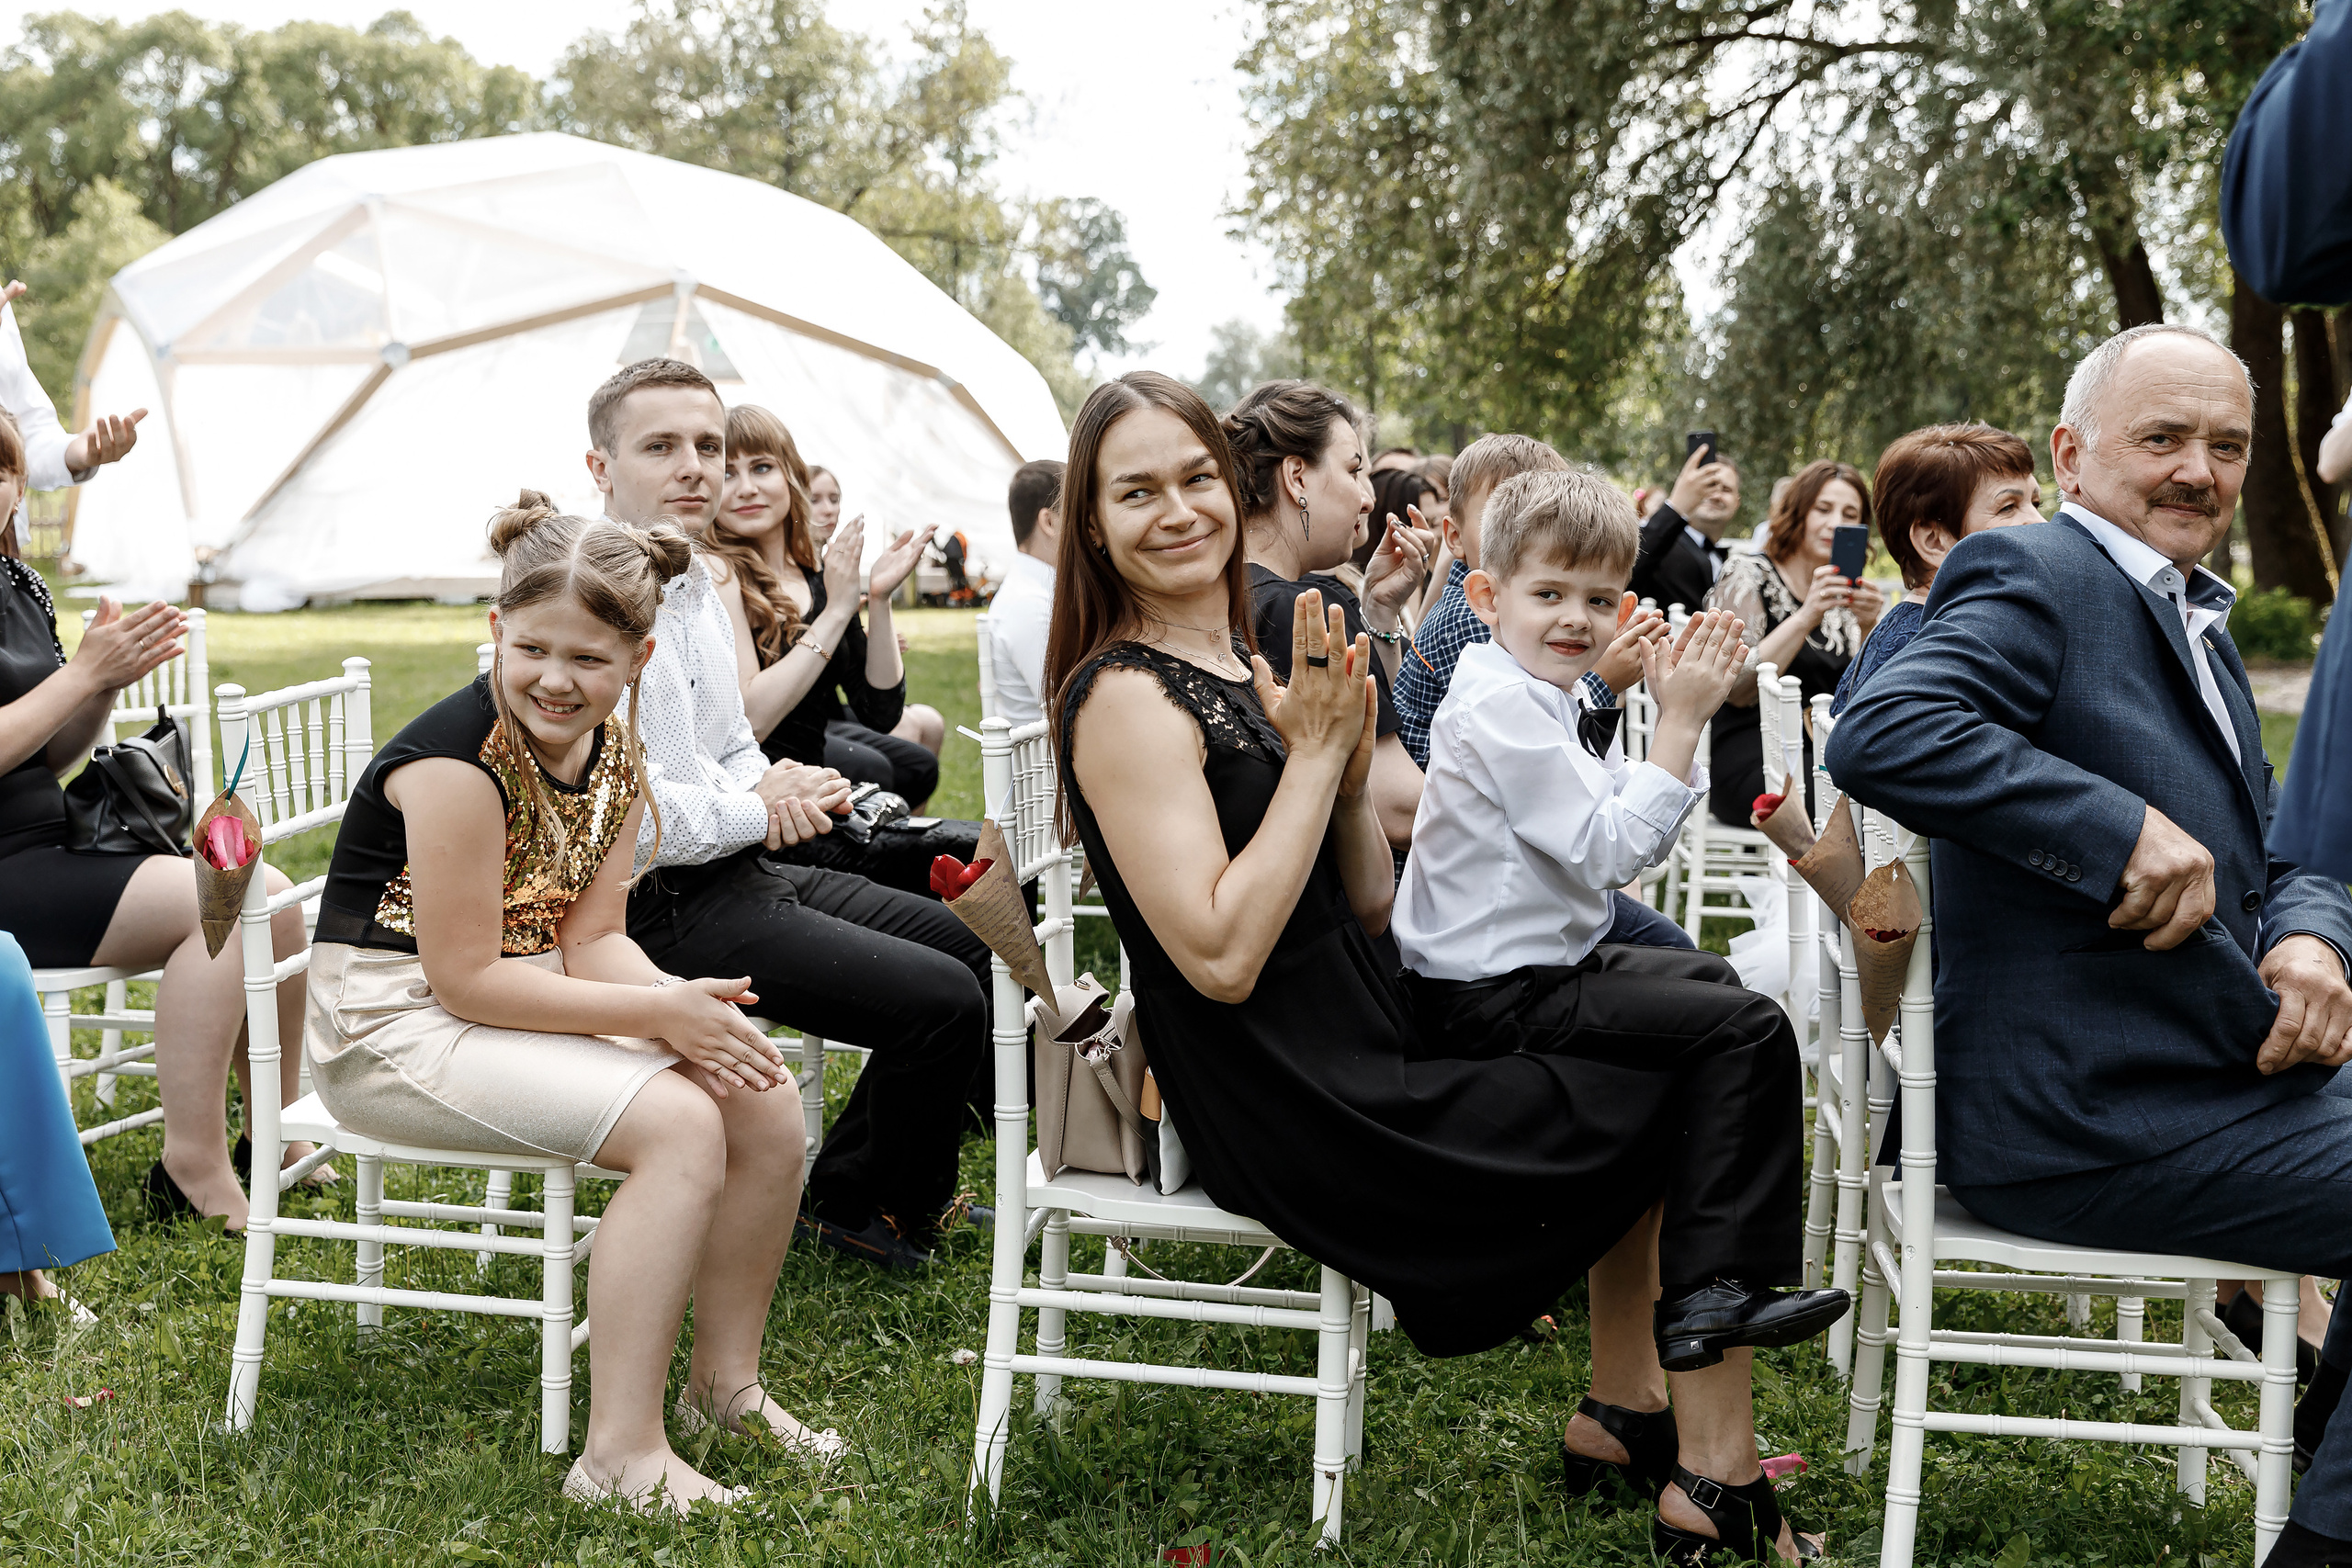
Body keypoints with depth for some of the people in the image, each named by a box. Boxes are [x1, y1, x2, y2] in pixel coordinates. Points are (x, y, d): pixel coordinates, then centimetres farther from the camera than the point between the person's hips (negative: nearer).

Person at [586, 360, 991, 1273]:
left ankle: (855, 1182, 26)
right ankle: (862, 1208, 9)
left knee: (977, 942, 15)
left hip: (743, 870, 10)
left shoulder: (700, 589, 13)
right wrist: (756, 811, -12)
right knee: (943, 998, -17)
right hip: (662, 906, -10)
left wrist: (776, 790, 0)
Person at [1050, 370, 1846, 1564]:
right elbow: (1222, 957, -25)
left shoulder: (1249, 668, 11)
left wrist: (1349, 764, -8)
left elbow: (1372, 906, 9)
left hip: (1371, 1039, 9)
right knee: (1690, 1103, -3)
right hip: (1295, 1113, -9)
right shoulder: (1126, 697, -16)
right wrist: (1315, 750, -19)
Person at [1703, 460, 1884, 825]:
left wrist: (1867, 627, -10)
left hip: (1822, 754, 6)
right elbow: (1737, 689, -12)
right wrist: (1806, 618, -20)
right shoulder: (1748, 574, 1)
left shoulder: (1843, 594, 18)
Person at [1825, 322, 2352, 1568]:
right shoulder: (2035, 578, -12)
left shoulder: (2196, 621, 17)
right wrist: (2130, 830, -30)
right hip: (2093, 1123, -10)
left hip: (2225, 1073, 10)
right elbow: (1881, 735, -30)